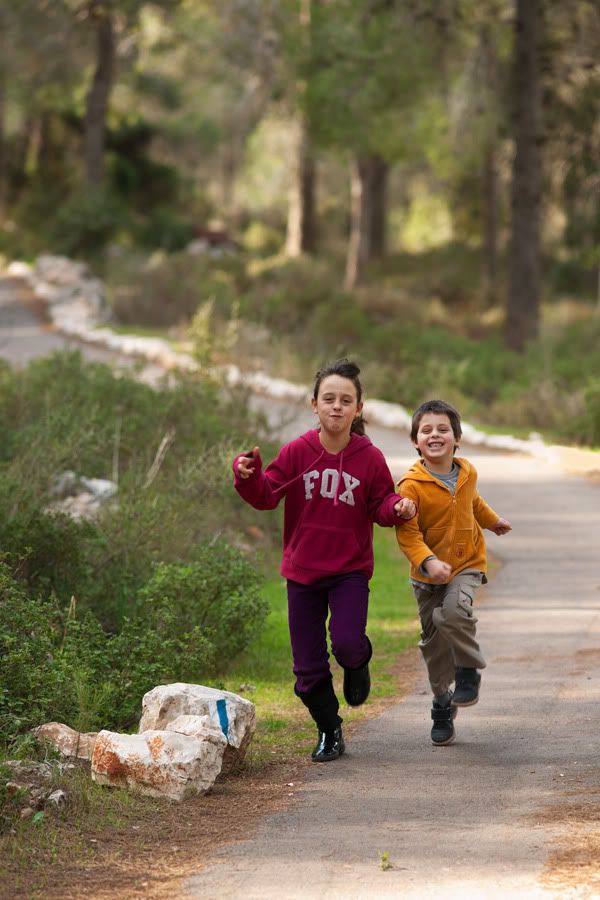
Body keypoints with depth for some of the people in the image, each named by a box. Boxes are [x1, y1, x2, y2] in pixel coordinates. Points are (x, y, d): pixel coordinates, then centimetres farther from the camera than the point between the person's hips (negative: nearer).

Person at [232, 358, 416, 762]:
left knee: (347, 642, -24)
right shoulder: (297, 452, -4)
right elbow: (267, 495, -3)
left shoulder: (370, 458, -5)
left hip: (351, 569, -1)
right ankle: (329, 732, 26)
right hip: (303, 570, 1)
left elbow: (382, 506, 3)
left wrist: (398, 508, -19)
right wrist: (248, 476, -22)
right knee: (308, 667, 4)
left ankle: (358, 662, 15)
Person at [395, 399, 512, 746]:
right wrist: (428, 561, -34)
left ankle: (469, 672, -4)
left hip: (466, 563, 1)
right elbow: (407, 532, -19)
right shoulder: (412, 485, -16)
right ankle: (443, 706, 25)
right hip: (428, 574, -1)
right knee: (434, 641, 7)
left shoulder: (467, 473, -1)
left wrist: (492, 520, 42)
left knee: (455, 611, -29)